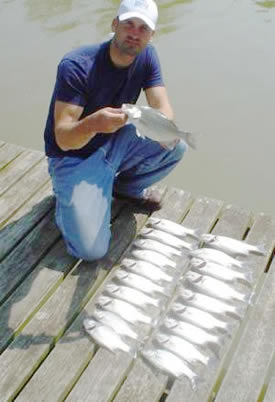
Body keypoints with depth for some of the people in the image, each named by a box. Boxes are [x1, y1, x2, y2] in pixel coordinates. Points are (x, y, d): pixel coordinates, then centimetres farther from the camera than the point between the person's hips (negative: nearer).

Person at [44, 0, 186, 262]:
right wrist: (93, 124, -51)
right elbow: (63, 138, -29)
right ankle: (67, 195, 14)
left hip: (114, 144, 6)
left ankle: (126, 186, 11)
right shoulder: (75, 66, -25)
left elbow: (162, 106, -15)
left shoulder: (146, 56, -7)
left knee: (176, 146, -17)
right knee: (91, 250, -18)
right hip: (74, 158, -5)